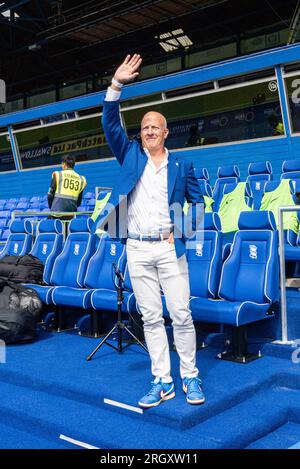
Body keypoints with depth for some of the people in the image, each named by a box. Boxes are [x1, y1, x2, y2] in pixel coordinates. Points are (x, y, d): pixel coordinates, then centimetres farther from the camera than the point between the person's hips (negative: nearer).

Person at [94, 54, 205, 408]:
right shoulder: (131, 155, 11)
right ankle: (162, 382, 13)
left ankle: (190, 378, 13)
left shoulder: (181, 165, 8)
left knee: (181, 316, -1)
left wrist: (182, 230, -5)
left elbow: (197, 202, 12)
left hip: (169, 248, -1)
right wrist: (116, 85, -9)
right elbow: (111, 125, 1)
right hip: (137, 249, 2)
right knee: (150, 318, 5)